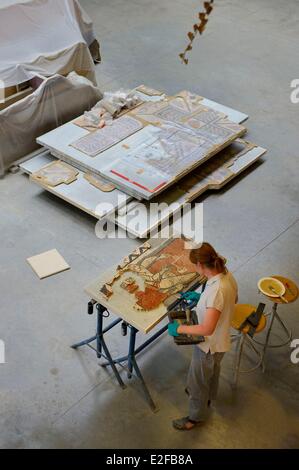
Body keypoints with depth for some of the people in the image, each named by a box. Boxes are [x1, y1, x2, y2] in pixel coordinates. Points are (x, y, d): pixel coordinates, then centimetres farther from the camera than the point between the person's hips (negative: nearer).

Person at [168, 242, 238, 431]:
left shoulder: (216, 289, -40)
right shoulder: (227, 275, -13)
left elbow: (207, 329, -38)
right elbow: (233, 299, 9)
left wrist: (179, 328, -26)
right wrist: (202, 297, 7)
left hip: (209, 344, -8)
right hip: (220, 340, 8)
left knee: (198, 380, 18)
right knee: (212, 371, 35)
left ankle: (196, 416, 43)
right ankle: (208, 397, 63)